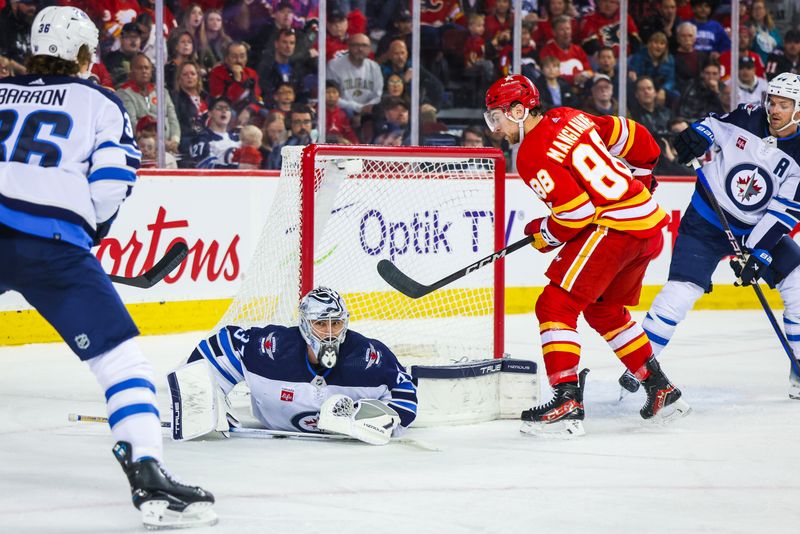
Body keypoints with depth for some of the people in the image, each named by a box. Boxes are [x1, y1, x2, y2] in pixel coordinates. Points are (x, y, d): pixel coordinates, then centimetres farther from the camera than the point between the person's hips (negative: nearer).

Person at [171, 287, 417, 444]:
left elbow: (404, 392, -19)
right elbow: (220, 344, -22)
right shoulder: (274, 346, -34)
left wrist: (385, 418, -38)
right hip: (277, 429, 0)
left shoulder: (367, 355, -31)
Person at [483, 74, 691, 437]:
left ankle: (567, 403, -17)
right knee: (604, 309, 25)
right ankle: (662, 392, 29)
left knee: (555, 306, -7)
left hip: (613, 228, -9)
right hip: (650, 222, 9)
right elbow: (634, 138, 20)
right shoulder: (569, 119, 13)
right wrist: (636, 179, 37)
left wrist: (544, 234, 2)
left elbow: (576, 211, -16)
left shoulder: (532, 154, -11)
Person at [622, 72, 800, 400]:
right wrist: (697, 135, -16)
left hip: (759, 228, 2)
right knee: (679, 292, -13)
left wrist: (756, 255, -24)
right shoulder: (747, 118, -11)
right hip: (706, 221, -1)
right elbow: (714, 126, 8)